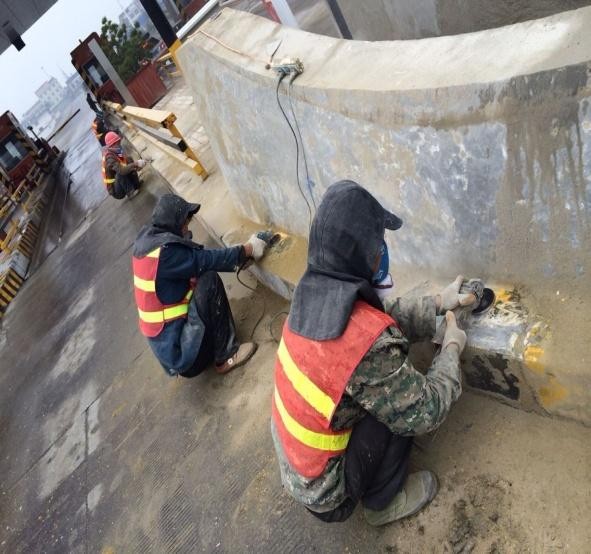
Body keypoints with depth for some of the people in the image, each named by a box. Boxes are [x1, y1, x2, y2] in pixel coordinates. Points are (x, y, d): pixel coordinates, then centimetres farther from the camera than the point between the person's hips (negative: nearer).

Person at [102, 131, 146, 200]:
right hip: (115, 191, -8)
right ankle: (130, 192, -22)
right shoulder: (110, 157, -25)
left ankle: (136, 185, -6)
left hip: (119, 183, 8)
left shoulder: (118, 152, 1)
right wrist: (136, 164, -44)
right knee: (120, 173, -34)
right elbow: (121, 170, -41)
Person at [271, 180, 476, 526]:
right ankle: (382, 502, 14)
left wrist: (439, 303, 7)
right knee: (406, 402, -6)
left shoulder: (313, 292, -13)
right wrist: (452, 349, -5)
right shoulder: (370, 341, -35)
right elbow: (425, 413, -20)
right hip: (324, 488, -6)